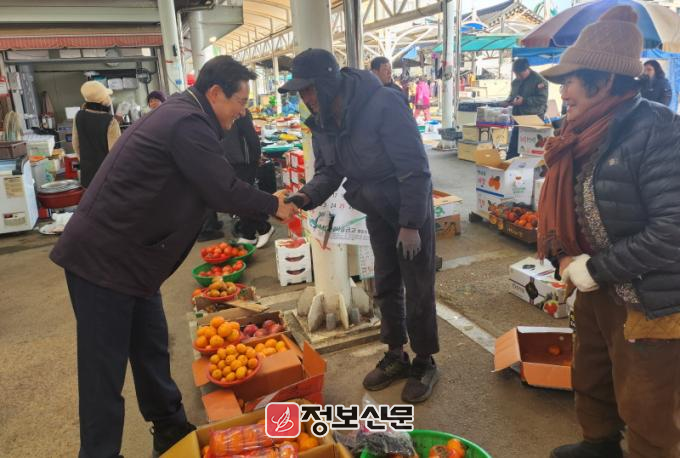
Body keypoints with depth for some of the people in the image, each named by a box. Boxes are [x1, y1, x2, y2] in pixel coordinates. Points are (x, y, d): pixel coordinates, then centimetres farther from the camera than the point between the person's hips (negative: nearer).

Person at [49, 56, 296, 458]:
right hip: (103, 258, -10)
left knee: (152, 349, 18)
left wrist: (268, 202, 10)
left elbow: (212, 188, 15)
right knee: (105, 366, 2)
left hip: (128, 256, 10)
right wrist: (274, 205, -6)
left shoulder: (182, 115, 12)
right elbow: (225, 192, -23)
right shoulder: (187, 123, -21)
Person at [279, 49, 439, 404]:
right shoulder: (321, 121, -7)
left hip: (412, 208, -7)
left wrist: (410, 224, -24)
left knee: (417, 289, 3)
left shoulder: (384, 105, -29)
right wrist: (308, 196, -20)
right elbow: (329, 170, 1)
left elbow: (415, 168, -26)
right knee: (386, 287, 15)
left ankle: (425, 363, 22)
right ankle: (396, 356, 33)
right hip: (377, 212, 7)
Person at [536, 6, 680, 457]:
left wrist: (596, 269, -21)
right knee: (590, 380, 26)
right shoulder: (589, 133, 3)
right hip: (598, 288, 8)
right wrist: (566, 257, -7)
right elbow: (566, 209, 9)